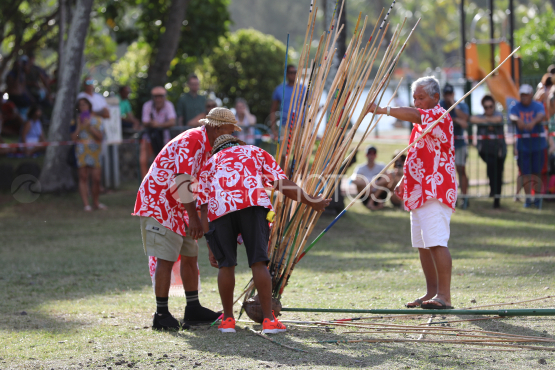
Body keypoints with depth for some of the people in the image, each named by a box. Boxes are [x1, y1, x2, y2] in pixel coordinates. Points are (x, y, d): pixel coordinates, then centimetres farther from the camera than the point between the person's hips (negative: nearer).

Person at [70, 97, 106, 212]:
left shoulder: (97, 120, 7)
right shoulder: (76, 121, 8)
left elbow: (100, 136, -4)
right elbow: (74, 137, -1)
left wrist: (90, 126, -11)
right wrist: (79, 126, -9)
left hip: (95, 151, 0)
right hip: (81, 150, 0)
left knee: (96, 178, -2)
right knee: (83, 177, -4)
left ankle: (96, 202, 14)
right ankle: (86, 204, -2)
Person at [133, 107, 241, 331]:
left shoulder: (206, 145, 15)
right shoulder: (192, 141, -19)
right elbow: (181, 181, -27)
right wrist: (193, 217, -28)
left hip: (177, 207, 11)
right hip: (158, 202, -11)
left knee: (190, 255, 11)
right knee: (166, 258, -10)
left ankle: (193, 310, 17)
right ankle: (161, 315, -6)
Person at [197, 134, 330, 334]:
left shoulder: (209, 165, 34)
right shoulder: (255, 152, 34)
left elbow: (204, 209, 22)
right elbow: (283, 184, 19)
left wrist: (211, 248, 20)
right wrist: (312, 202, 29)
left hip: (219, 209, 1)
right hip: (253, 204, -1)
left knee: (226, 264, 12)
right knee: (258, 262, -1)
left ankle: (228, 319, 18)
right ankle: (268, 320, -4)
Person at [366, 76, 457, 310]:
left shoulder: (439, 115, -9)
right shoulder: (422, 120, 23)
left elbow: (413, 115, -29)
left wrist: (383, 110, -40)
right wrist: (404, 181, 19)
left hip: (435, 191, -11)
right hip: (419, 191, 11)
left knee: (436, 242, -17)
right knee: (423, 245, 11)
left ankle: (444, 295, -20)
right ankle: (432, 292, 18)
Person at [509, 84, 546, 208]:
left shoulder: (538, 106, -5)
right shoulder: (515, 108, -2)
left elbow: (541, 115, -26)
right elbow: (512, 116, -23)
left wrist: (533, 122, -49)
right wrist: (518, 121, -48)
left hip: (538, 143, -1)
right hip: (523, 144, 1)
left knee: (536, 172, 3)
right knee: (525, 173, 2)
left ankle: (537, 197, 13)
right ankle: (528, 198, 9)